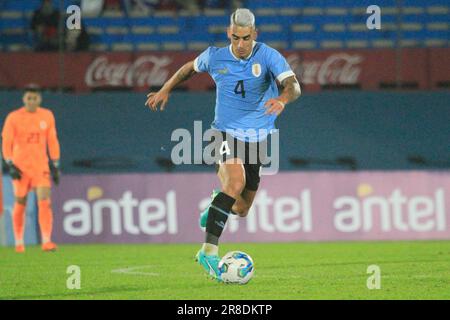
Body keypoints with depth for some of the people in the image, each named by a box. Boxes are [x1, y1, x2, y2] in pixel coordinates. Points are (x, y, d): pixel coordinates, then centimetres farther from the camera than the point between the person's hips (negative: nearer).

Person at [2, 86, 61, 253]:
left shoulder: (47, 116, 5)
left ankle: (46, 241, -15)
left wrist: (55, 166, 9)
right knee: (20, 204, 5)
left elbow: (52, 142, 11)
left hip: (41, 166, 1)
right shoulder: (13, 117, -4)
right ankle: (19, 243, 18)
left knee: (45, 202, -13)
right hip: (20, 167, -1)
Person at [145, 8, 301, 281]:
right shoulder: (215, 57, -6)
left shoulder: (269, 56, -12)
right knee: (236, 182, -32)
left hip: (258, 136, 2)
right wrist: (165, 91, 15)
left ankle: (219, 203, 49)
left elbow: (293, 85, -26)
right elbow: (191, 67, 17)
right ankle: (209, 251, -31)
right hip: (227, 132, -2)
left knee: (242, 210, 8)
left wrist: (283, 98, -48)